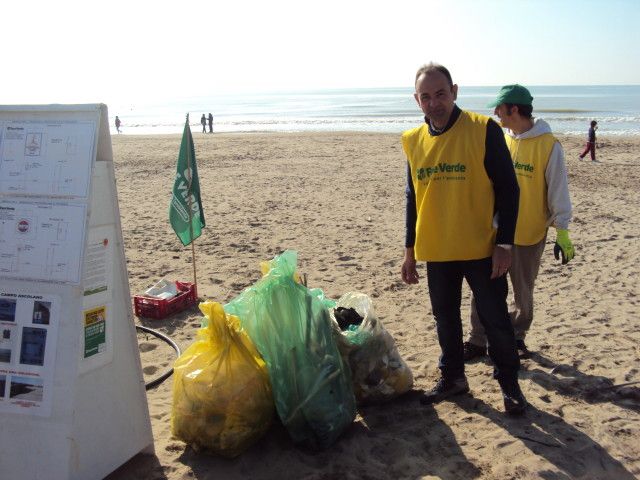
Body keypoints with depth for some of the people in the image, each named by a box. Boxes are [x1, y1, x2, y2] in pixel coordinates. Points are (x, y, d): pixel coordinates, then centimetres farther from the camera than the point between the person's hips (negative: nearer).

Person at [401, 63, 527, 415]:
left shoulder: (484, 129, -10)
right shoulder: (413, 140, 5)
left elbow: (507, 188, -7)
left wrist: (504, 243, -12)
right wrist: (410, 250, 12)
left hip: (481, 250, -4)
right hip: (436, 252, 4)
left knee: (495, 320, 7)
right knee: (445, 319, 16)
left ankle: (509, 383, 28)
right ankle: (452, 377, 35)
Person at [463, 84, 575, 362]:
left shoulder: (548, 145, -12)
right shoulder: (500, 139, 2)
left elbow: (558, 190, -10)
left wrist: (562, 232, -12)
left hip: (530, 233, -4)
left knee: (523, 292, 12)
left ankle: (517, 337, 33)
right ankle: (477, 341, 15)